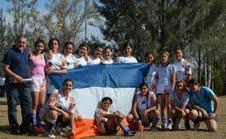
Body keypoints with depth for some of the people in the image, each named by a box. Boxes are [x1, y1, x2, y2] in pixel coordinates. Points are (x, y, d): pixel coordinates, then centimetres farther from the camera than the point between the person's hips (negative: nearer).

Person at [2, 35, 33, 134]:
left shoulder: (26, 52, 15)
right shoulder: (10, 53, -6)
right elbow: (5, 69, -10)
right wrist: (15, 76, -21)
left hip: (25, 84, 6)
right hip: (13, 84, -6)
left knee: (28, 105, 5)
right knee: (12, 106, 1)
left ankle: (26, 127, 14)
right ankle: (14, 127, 10)